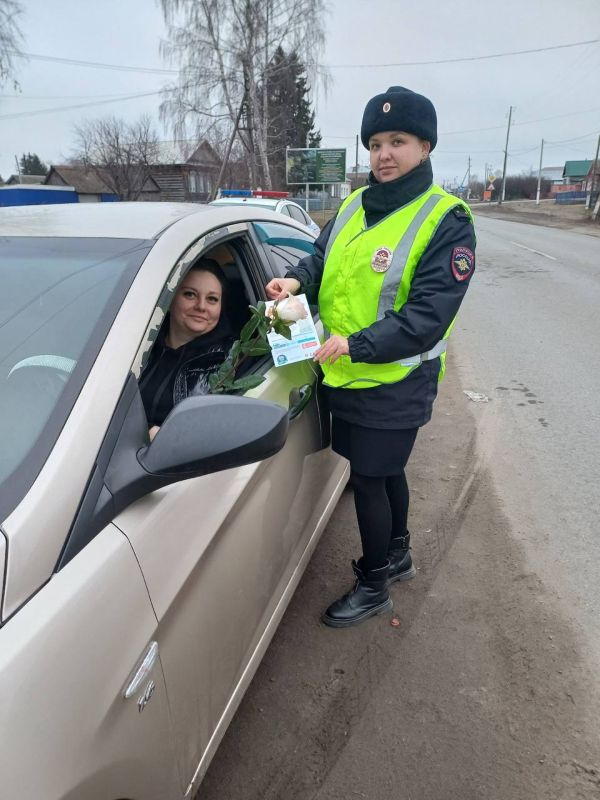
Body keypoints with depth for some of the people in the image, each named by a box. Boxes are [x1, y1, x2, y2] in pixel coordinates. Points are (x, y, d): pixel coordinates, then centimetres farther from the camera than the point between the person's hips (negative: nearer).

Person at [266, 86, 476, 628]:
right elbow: (322, 257, 14)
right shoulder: (354, 205, 7)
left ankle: (374, 585, 27)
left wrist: (356, 345, -30)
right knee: (386, 470, 22)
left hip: (394, 385, -6)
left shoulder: (446, 221, -14)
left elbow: (428, 317, -21)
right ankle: (399, 556, 45)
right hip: (347, 376, 7)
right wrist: (296, 280, -9)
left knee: (368, 480, 3)